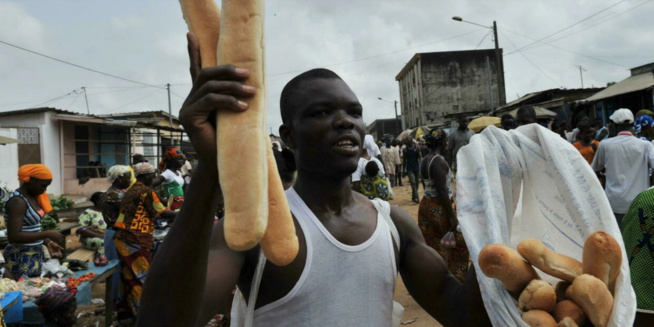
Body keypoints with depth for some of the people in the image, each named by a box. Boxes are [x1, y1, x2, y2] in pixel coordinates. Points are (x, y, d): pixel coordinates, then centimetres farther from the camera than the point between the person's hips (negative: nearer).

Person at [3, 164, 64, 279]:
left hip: (35, 254, 9)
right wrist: (47, 234, -23)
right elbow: (13, 237, -26)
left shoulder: (32, 196, 8)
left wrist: (48, 242, 5)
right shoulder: (18, 201, -19)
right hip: (21, 258, -9)